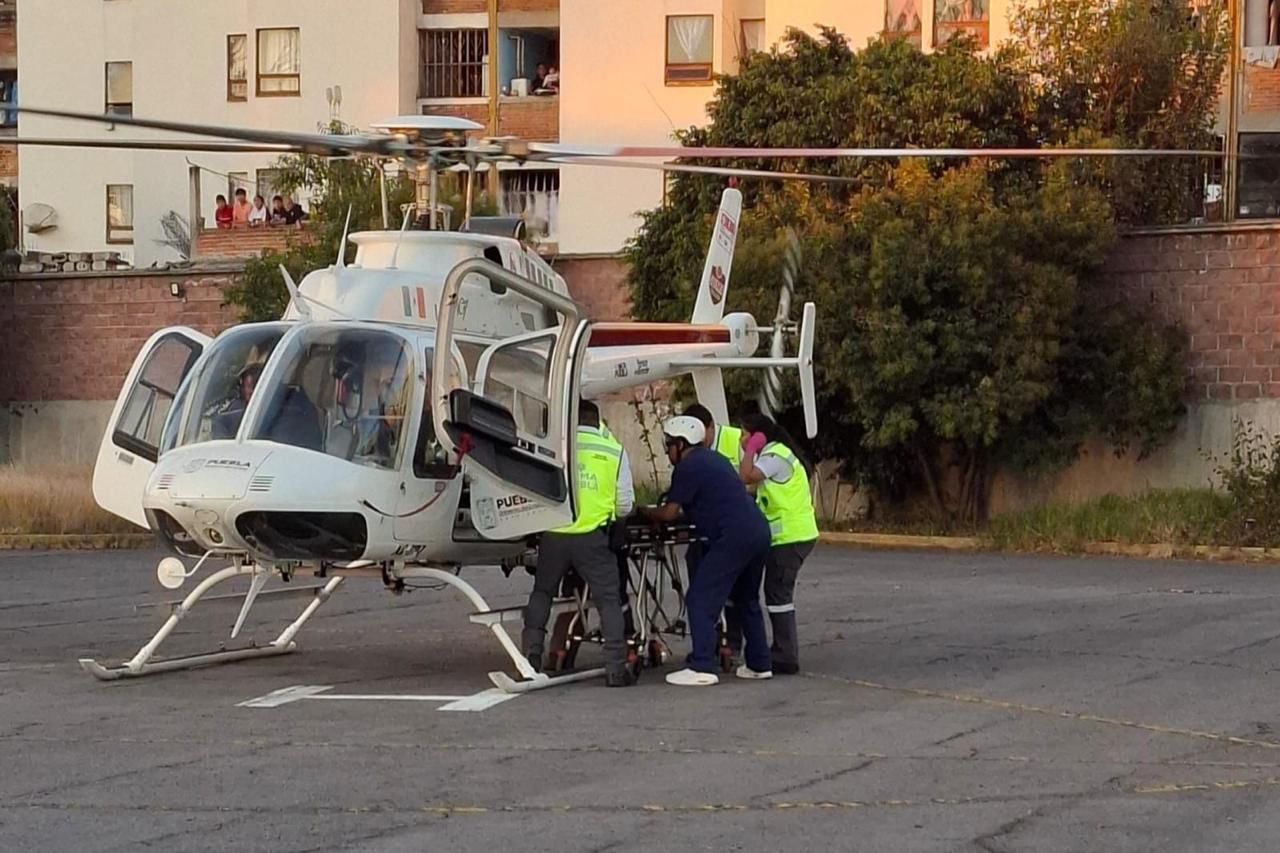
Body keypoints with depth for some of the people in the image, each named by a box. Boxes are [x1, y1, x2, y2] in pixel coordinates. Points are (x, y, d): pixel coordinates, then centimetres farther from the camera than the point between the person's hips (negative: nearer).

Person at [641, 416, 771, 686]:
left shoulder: (688, 467, -5)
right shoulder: (713, 459, 24)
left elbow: (669, 513, -7)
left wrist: (644, 511, 12)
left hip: (732, 537, -10)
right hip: (758, 532, 10)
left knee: (701, 600, -6)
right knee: (747, 600, 22)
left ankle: (702, 668, -13)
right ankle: (759, 664, 25)